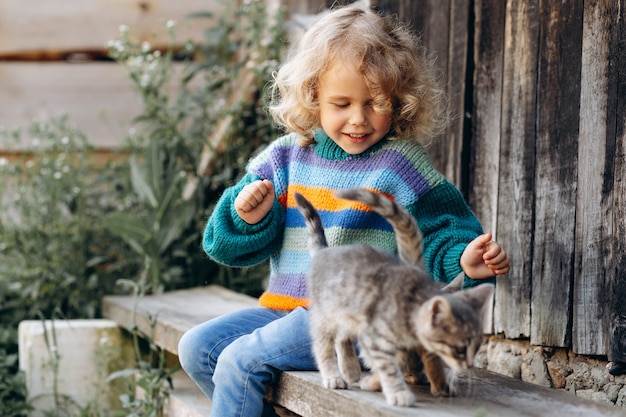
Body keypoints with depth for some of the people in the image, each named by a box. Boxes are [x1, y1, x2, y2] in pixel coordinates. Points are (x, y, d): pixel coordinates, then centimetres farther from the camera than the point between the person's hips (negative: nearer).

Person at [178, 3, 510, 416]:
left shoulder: (401, 164, -5)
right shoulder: (287, 157, 8)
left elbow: (440, 233, -2)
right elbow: (232, 246, 12)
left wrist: (465, 262, -24)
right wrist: (250, 218, -11)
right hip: (285, 306, 7)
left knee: (241, 360, -19)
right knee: (198, 347, -1)